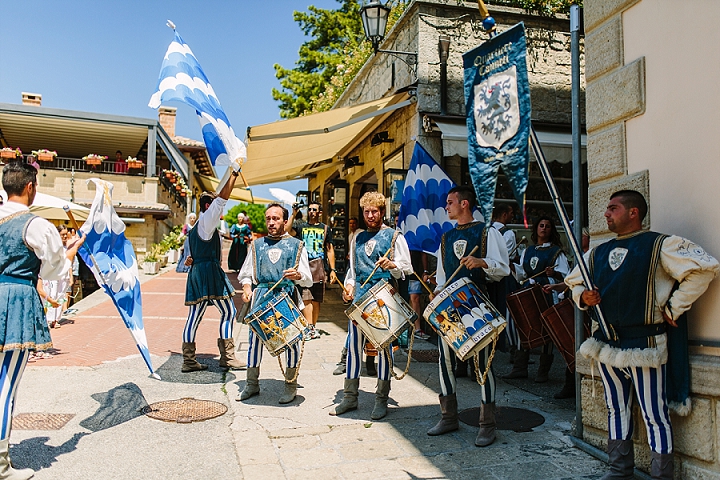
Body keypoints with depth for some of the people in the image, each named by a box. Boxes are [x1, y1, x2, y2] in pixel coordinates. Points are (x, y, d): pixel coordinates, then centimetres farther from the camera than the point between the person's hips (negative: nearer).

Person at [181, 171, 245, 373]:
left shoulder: (194, 229, 22)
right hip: (210, 271, -9)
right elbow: (222, 198, -14)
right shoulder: (206, 220, -4)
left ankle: (188, 360, 9)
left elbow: (190, 257, 20)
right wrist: (234, 174, -10)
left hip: (196, 273, 9)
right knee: (228, 312, -4)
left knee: (195, 316, 7)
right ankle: (227, 357, -3)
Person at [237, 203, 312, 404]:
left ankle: (291, 385, 13)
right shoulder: (257, 245, 15)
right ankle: (252, 383, 18)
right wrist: (246, 288, -3)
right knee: (255, 337, 0)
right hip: (261, 296, 2)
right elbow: (245, 274, 18)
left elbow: (308, 280, 6)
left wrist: (298, 276, -16)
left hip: (288, 296, -2)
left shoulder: (296, 245, 8)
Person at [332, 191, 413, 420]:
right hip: (359, 295, 5)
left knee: (383, 346, 1)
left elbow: (406, 268, -3)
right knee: (353, 344, 6)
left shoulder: (394, 236, 2)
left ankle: (381, 400, 12)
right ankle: (350, 397, 18)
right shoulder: (358, 238, 17)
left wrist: (391, 265, -22)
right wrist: (349, 285, 6)